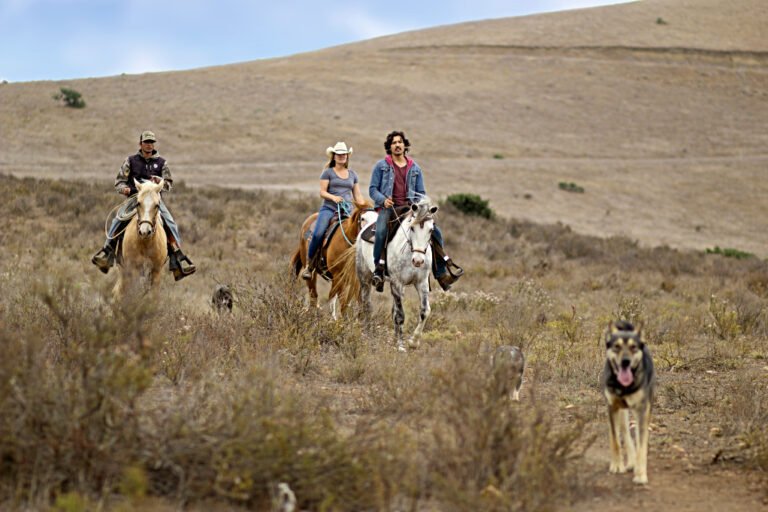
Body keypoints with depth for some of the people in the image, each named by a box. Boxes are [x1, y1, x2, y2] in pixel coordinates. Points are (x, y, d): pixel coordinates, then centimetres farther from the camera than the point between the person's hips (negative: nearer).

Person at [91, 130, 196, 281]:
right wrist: (124, 188, -12)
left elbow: (169, 184, 11)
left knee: (171, 224, -21)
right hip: (135, 198, 0)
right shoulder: (131, 161, 11)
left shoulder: (161, 162, 12)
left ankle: (177, 259, -21)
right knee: (118, 221, -25)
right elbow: (119, 181, 12)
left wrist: (160, 182, -13)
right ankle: (107, 252, -18)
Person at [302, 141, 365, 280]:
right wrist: (333, 197, -19)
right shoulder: (328, 172, 8)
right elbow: (322, 192, 1)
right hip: (329, 208, -3)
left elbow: (358, 196, 18)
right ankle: (309, 265, -11)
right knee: (318, 234, -25)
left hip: (347, 210, 3)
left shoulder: (353, 175, 19)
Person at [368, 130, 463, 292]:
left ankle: (441, 274, -7)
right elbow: (373, 189, 5)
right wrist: (383, 200, -15)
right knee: (381, 232, -35)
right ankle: (378, 270, -27)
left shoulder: (415, 168, 18)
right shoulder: (381, 166, 9)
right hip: (388, 208, -3)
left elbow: (421, 193, 18)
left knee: (436, 232, -11)